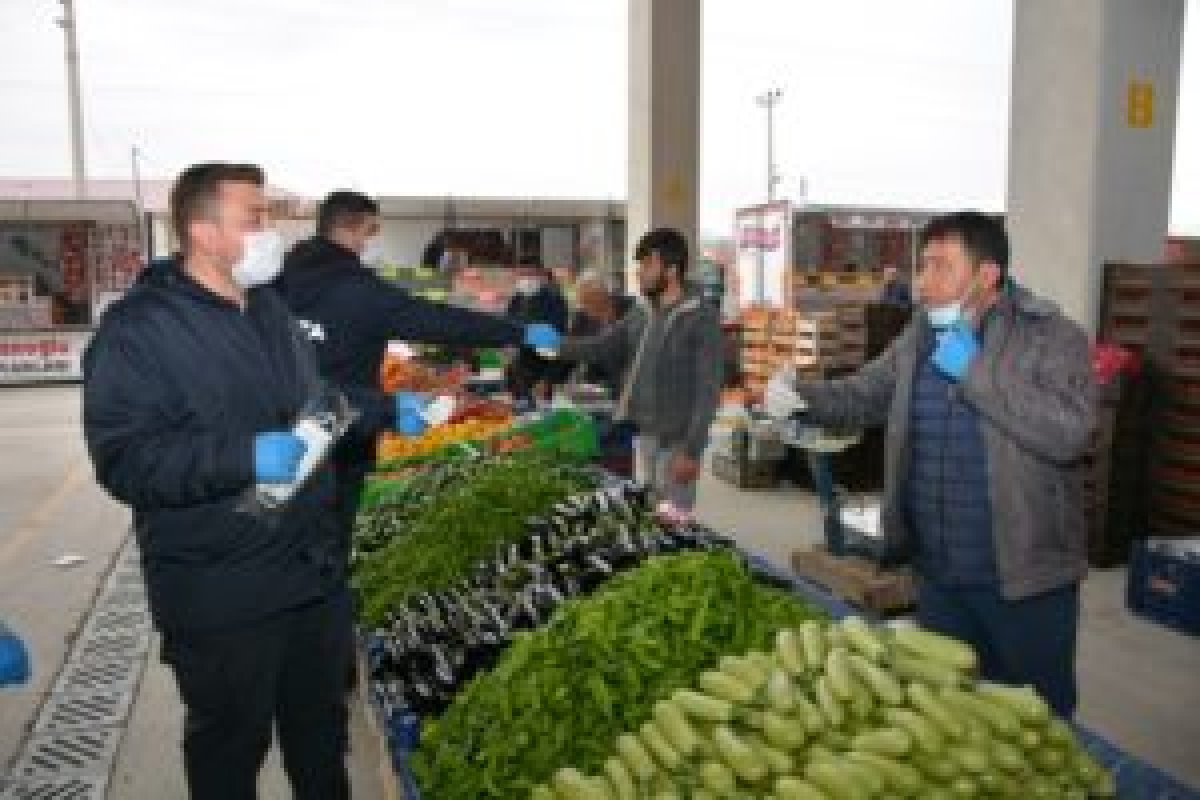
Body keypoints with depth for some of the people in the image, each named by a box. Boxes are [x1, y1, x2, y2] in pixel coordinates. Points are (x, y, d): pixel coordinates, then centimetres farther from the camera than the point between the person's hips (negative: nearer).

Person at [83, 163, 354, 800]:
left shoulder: (271, 310, 10)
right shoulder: (137, 329, -13)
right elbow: (124, 459, -21)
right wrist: (246, 458, -29)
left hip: (316, 573, 7)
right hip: (221, 599, -6)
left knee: (322, 734, 22)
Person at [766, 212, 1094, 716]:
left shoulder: (1053, 338, -12)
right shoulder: (919, 339, 5)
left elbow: (1069, 434, -25)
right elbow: (860, 397, 9)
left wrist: (974, 370, -23)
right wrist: (799, 396, -10)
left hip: (1025, 579, -5)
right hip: (938, 576, 5)